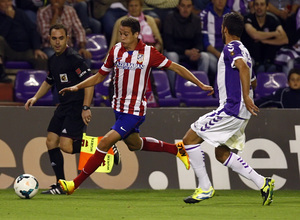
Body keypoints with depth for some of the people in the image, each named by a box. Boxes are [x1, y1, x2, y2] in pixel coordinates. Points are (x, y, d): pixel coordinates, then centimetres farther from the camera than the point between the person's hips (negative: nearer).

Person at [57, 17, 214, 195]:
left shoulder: (148, 52, -12)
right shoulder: (116, 50, 1)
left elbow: (176, 68, -3)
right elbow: (100, 76, 11)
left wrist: (201, 85, -4)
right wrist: (77, 87, -2)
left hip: (135, 111, -7)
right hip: (119, 107, 7)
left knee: (105, 142, -16)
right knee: (134, 144, 23)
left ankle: (76, 183, -11)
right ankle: (176, 149, 44)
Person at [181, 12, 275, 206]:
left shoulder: (231, 48, -10)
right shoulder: (243, 51, 20)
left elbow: (243, 67, -28)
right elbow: (247, 73, 29)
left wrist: (246, 97, -35)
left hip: (231, 109, -10)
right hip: (239, 113, 10)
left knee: (190, 139, -4)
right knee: (221, 153, 16)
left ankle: (205, 188, -4)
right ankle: (262, 183, 7)